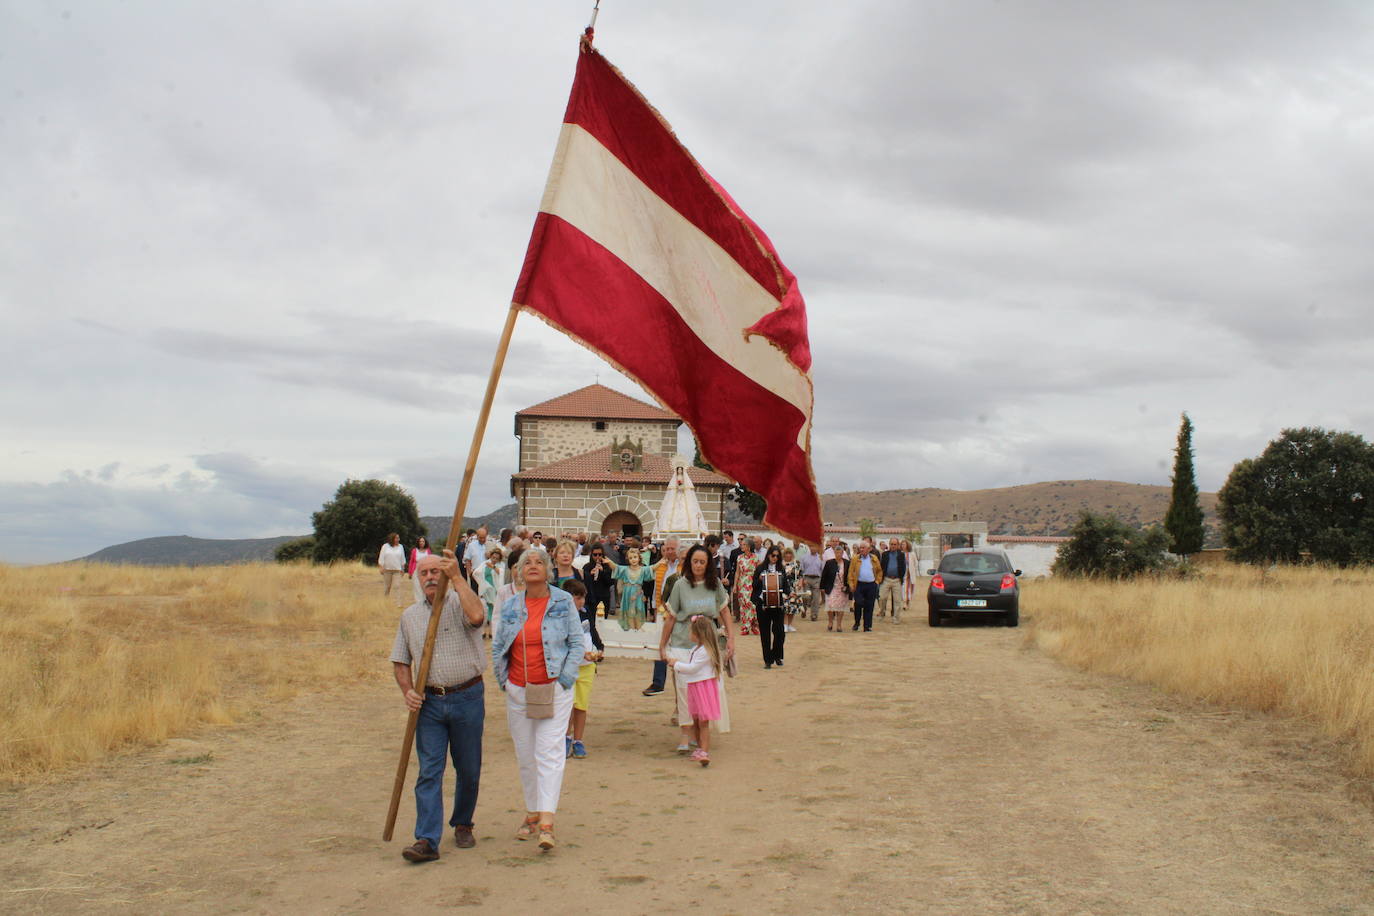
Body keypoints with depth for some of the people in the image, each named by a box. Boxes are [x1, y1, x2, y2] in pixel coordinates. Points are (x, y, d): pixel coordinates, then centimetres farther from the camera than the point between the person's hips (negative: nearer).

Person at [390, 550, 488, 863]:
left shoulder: (461, 603, 0)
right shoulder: (409, 616, 12)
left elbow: (476, 616, -25)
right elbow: (400, 662, 16)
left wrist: (457, 577, -23)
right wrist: (407, 691, -3)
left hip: (467, 698, -2)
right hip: (429, 702, 2)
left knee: (469, 770, 9)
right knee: (429, 772, -5)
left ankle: (463, 824, 29)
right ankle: (427, 841, -6)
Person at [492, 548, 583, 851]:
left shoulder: (563, 602, -1)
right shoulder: (510, 606, 6)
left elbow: (576, 643, -1)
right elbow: (498, 646, 13)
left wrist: (564, 681, -8)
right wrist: (502, 680, 4)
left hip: (554, 689, -3)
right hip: (518, 690, 3)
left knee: (549, 752, -9)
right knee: (525, 754, 10)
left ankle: (547, 823, -12)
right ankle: (532, 813, 24)